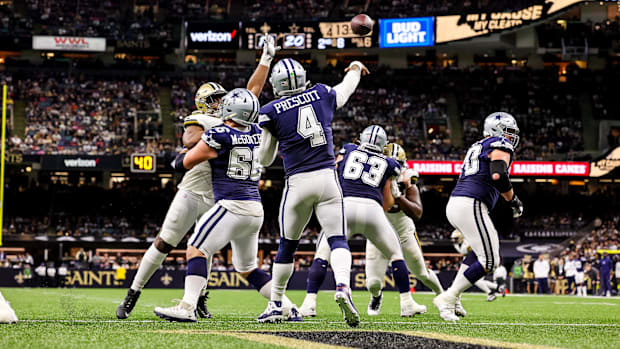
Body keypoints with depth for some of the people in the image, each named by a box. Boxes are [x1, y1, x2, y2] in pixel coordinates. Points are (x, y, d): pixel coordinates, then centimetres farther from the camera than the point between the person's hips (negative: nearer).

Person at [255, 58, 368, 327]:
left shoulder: (271, 112, 0)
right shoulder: (322, 95, 7)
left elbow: (265, 159, 9)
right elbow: (345, 91, 32)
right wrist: (355, 69, 52)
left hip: (298, 183, -1)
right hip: (327, 177, 1)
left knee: (287, 244, 15)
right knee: (338, 241, -2)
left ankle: (275, 305, 22)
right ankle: (342, 287, -30)